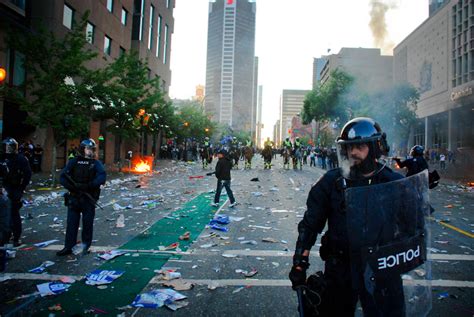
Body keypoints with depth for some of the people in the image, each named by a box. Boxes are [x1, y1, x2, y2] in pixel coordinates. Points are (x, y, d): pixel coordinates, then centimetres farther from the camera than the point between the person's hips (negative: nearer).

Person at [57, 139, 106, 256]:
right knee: (71, 223, 4)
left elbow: (102, 177, -13)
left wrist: (88, 186, -24)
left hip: (89, 198, -1)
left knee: (88, 223, 6)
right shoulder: (73, 162, 6)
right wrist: (72, 187, -17)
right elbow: (63, 178, 0)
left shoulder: (96, 163, 3)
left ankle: (86, 246, 18)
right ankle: (68, 247, 13)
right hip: (74, 197, 1)